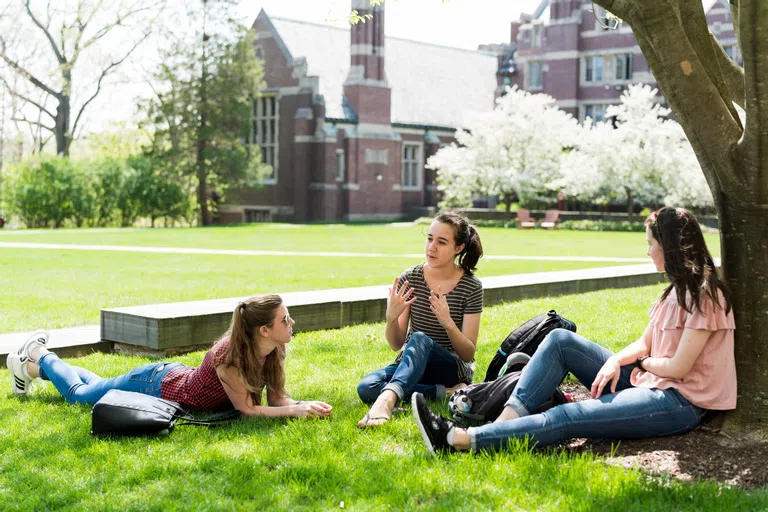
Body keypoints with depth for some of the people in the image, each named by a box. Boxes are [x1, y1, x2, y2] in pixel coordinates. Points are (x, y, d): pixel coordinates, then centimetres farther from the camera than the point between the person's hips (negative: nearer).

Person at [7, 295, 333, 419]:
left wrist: (303, 405, -31)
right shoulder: (228, 355, -40)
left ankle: (37, 367, 51)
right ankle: (38, 358, 42)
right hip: (156, 387, -7)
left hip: (179, 379, 7)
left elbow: (277, 398, -11)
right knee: (78, 395, 19)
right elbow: (245, 408, -34)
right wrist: (296, 411, -41)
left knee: (98, 387, 32)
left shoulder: (274, 350, -19)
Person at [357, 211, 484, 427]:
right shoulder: (409, 279, -3)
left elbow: (468, 354, -9)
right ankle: (446, 393, -25)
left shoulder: (471, 287, -9)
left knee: (419, 339, -37)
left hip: (453, 369, -3)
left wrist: (448, 323, -28)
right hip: (409, 365, 4)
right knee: (366, 388, -29)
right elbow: (396, 344, 0)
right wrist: (391, 318, -22)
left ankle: (387, 399, -58)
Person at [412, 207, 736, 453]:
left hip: (678, 402, -10)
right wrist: (615, 361, -6)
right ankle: (506, 422, -21)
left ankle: (459, 440, -37)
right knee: (561, 340, -3)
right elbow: (644, 343, 14)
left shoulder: (704, 294, -15)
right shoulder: (678, 289, 17)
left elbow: (678, 367, -19)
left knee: (570, 417, -28)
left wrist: (642, 362, 1)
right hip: (645, 382, 10)